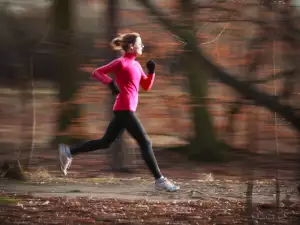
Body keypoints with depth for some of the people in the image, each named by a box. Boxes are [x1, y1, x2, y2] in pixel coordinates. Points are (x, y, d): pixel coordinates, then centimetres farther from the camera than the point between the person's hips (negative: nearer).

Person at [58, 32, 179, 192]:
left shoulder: (136, 64, 18)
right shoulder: (121, 62, -7)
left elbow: (147, 86, 20)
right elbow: (96, 73, -9)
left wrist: (151, 71, 4)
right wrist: (110, 83, -24)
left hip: (124, 110, 9)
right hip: (124, 109, -9)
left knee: (105, 142, 13)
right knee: (145, 142, -8)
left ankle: (69, 152, 15)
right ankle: (159, 180, -7)